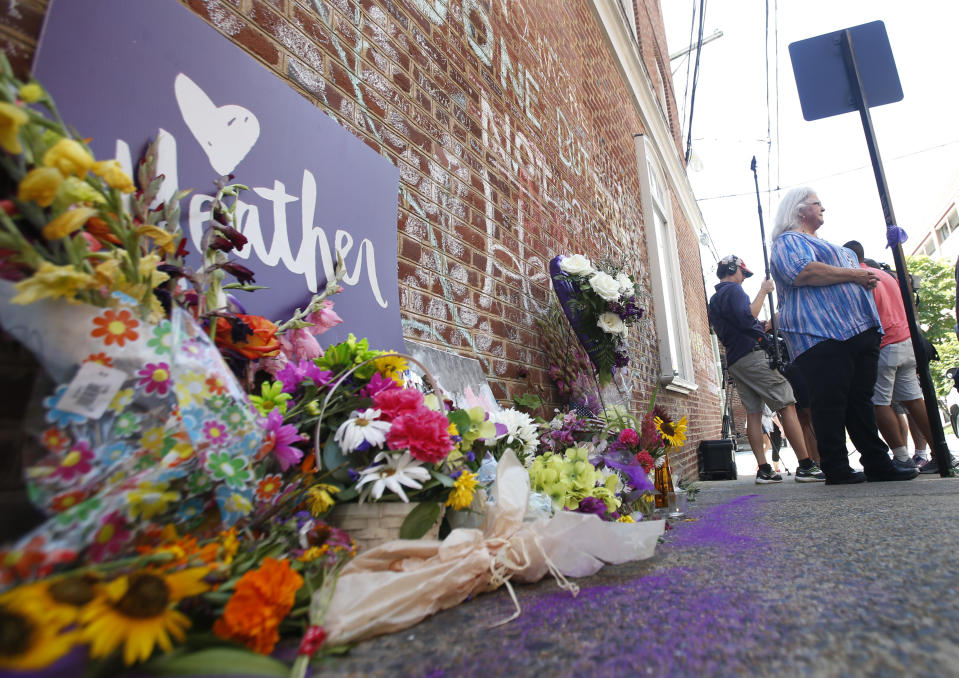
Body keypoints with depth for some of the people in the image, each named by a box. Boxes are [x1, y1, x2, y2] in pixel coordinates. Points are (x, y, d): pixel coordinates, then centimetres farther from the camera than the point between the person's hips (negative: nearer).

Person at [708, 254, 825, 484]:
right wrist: (763, 292, -10)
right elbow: (747, 318, -19)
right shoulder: (733, 290, -4)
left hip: (734, 361, 9)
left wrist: (762, 329, 31)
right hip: (752, 354, -9)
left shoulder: (714, 301, 24)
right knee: (787, 405, -8)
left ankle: (763, 470, 1)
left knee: (753, 412, 4)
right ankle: (806, 466, -10)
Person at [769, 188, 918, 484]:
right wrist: (854, 275, -12)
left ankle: (878, 463, 13)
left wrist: (867, 278, 13)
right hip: (823, 334, -10)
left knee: (861, 399, 9)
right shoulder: (788, 240, 0)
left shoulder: (825, 244, 31)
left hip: (859, 330, 10)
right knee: (831, 402, -10)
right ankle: (836, 469, -5)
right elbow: (802, 271, -20)